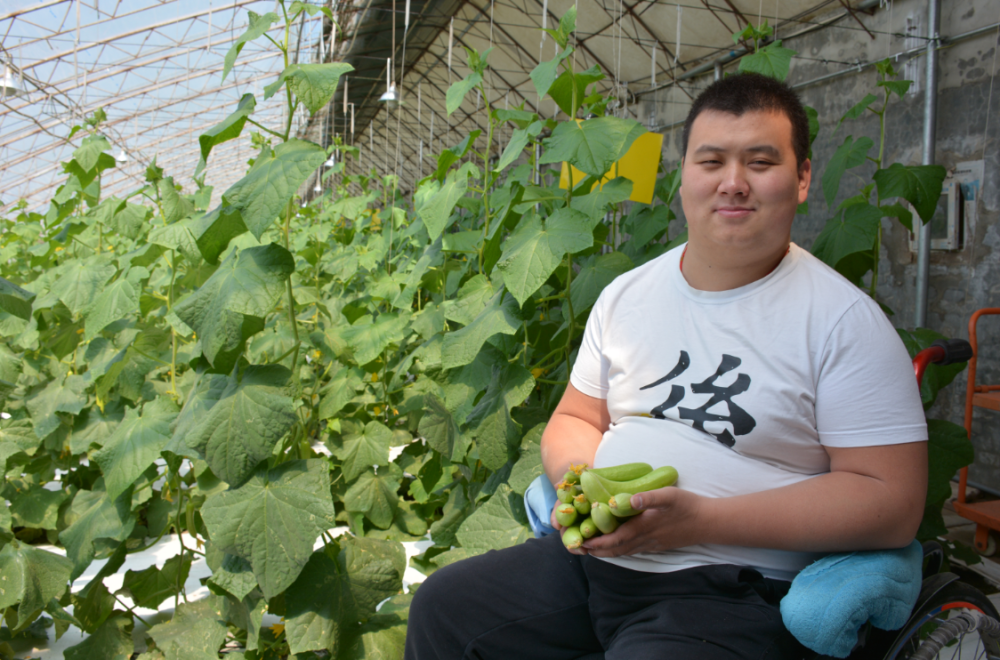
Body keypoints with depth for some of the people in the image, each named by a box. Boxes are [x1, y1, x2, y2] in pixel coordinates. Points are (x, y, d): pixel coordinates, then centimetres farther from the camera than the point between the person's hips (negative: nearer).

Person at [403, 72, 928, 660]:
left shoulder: (843, 319, -8)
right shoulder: (625, 295, 10)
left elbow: (893, 501, -13)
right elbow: (575, 418, 18)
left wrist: (700, 519, -20)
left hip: (729, 594, -5)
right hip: (591, 557, 6)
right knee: (441, 608, 3)